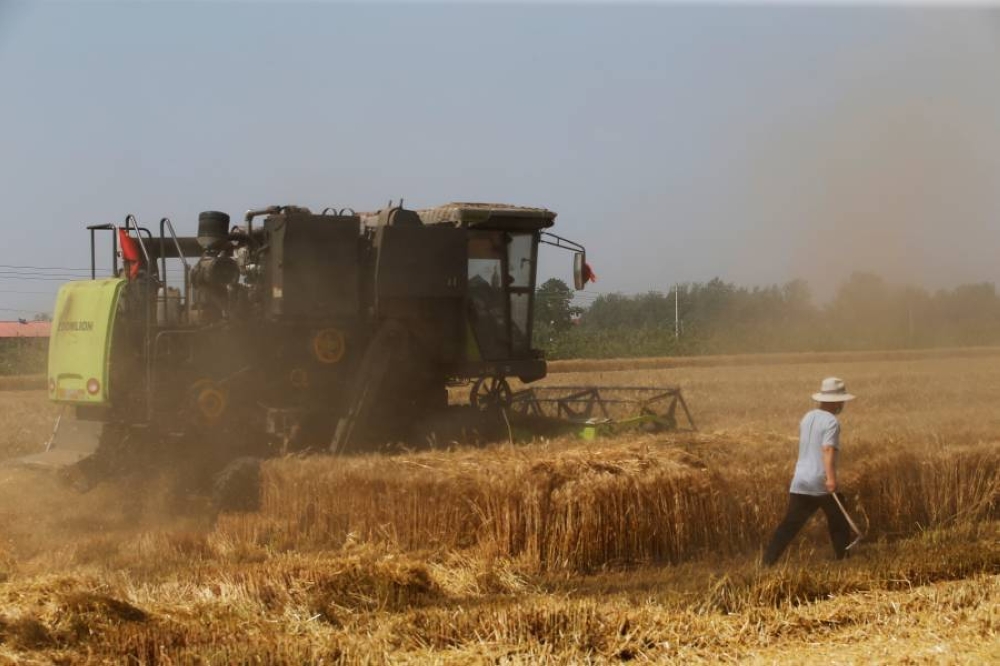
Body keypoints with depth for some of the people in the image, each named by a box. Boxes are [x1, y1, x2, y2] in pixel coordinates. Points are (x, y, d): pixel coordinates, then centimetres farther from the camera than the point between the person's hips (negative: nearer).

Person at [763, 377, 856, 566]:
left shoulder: (807, 417, 14)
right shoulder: (831, 422, -9)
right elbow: (828, 450, -24)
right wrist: (831, 477, -33)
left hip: (800, 483, 6)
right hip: (823, 484, -6)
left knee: (789, 525, 1)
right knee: (839, 524, 13)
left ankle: (767, 563, -9)